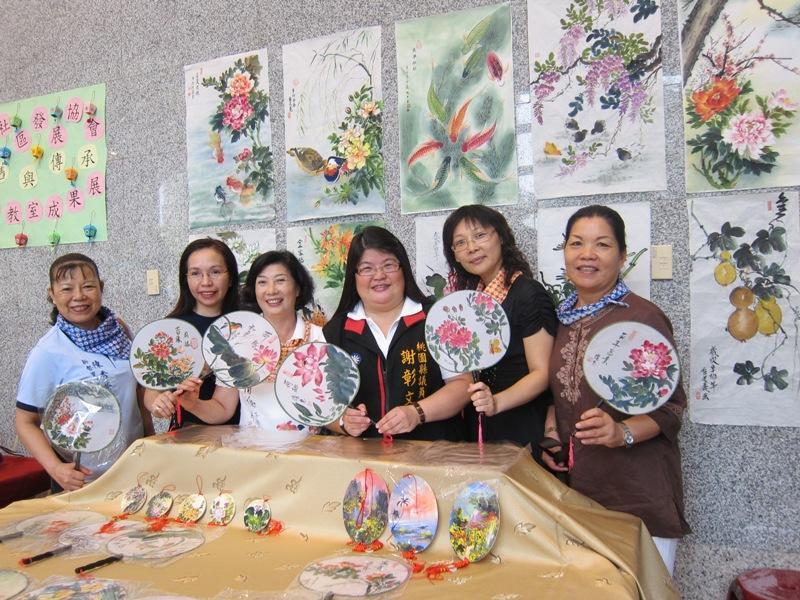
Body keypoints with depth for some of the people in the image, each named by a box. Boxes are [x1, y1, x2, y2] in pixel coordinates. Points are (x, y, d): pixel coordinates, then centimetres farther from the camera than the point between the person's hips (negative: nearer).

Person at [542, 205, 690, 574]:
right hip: (575, 484, 6)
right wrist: (550, 429, 1)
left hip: (638, 495, -5)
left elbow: (670, 405, -11)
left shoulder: (643, 317, -12)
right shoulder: (563, 318, 8)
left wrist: (622, 432, -27)